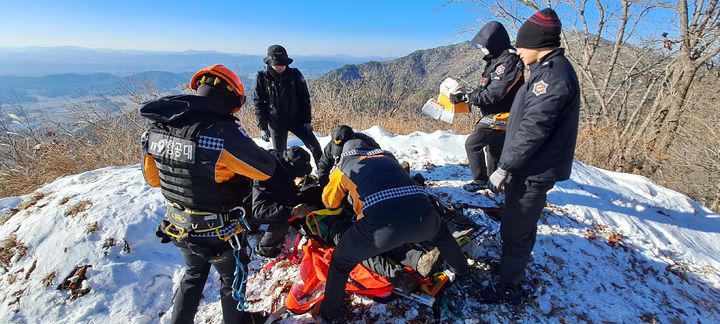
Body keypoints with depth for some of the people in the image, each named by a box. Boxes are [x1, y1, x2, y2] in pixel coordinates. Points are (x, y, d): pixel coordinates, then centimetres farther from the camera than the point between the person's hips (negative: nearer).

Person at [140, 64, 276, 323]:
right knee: (232, 280, 22)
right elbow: (267, 168, -20)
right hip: (218, 233, -6)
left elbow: (153, 177, 6)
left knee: (194, 275, 31)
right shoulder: (222, 132, -31)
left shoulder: (155, 129, -7)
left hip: (178, 228, 6)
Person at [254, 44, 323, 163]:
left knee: (314, 146, 0)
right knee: (280, 153, 8)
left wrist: (307, 120, -4)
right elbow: (259, 104, -4)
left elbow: (304, 98, 0)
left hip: (297, 119, 1)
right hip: (276, 123, -1)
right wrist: (263, 127, -9)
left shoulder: (294, 74, -5)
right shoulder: (262, 78, -7)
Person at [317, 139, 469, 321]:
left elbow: (329, 202, 36)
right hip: (423, 216, 4)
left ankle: (329, 313, 38)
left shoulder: (344, 164, 25)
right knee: (440, 232, 42)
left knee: (340, 262, 24)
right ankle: (461, 269, 60)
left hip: (381, 223, -4)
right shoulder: (387, 156, 34)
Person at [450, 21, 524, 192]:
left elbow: (493, 94, -27)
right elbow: (485, 88, 13)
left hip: (500, 116, -10)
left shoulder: (509, 62, -22)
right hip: (496, 115, 10)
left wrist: (466, 97, -21)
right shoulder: (497, 60, 9)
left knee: (472, 143, -7)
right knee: (494, 148, 19)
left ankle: (480, 180, 5)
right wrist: (466, 95, 0)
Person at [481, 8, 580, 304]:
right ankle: (514, 265, 41)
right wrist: (508, 165, 18)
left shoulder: (552, 75, -20)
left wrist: (503, 168, -19)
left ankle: (509, 287, 17)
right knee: (520, 225, 23)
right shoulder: (549, 70, 13)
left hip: (534, 172, -10)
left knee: (515, 231, 1)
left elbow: (532, 130, -25)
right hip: (532, 167, 10)